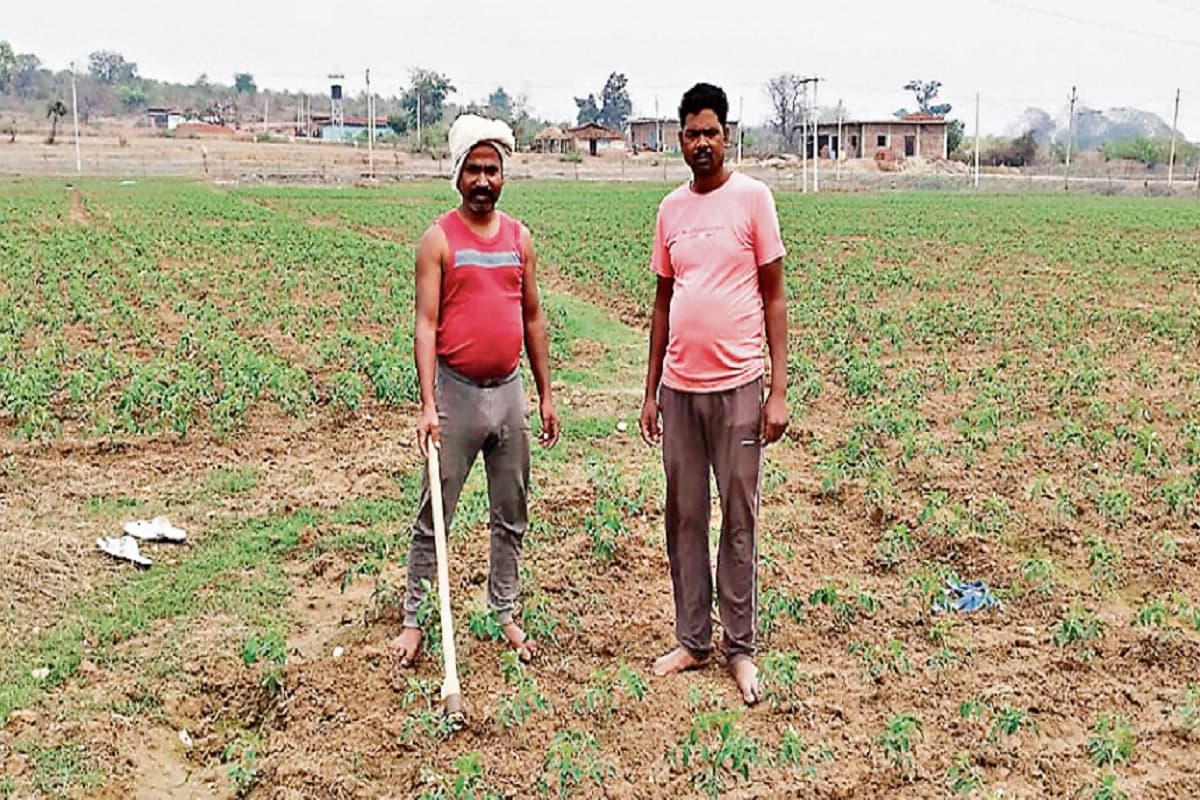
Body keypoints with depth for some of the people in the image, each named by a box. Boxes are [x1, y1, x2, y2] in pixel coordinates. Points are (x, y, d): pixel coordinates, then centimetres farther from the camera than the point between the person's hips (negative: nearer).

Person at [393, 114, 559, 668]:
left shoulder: (520, 238, 7)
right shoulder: (438, 240, -7)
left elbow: (533, 319, 12)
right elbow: (425, 325, -12)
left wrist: (546, 395, 10)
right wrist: (428, 404, -20)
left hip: (509, 392, 5)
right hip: (457, 393, -4)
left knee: (511, 516, 13)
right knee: (434, 517, 3)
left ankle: (504, 612, 27)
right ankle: (413, 617, 16)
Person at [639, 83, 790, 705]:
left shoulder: (752, 198, -3)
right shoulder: (670, 209, 10)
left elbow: (774, 297, -3)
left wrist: (779, 390, -8)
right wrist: (650, 389, 13)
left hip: (737, 385, -4)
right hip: (678, 386, 4)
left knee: (739, 518, 3)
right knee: (684, 517, 10)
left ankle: (740, 648, 15)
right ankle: (692, 640, 22)